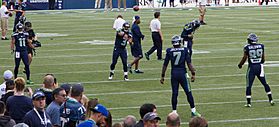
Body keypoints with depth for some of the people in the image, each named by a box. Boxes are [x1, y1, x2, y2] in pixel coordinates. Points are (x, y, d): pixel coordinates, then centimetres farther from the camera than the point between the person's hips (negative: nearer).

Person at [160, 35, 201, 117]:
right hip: (182, 73, -1)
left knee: (174, 93, 7)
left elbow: (165, 65, 2)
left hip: (174, 74, 1)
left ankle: (174, 111, 9)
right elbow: (189, 63, -5)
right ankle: (193, 111, 9)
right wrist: (193, 74, 0)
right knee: (188, 92, 6)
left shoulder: (169, 51, -1)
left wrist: (162, 76, 10)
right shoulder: (184, 50, -3)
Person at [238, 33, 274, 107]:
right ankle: (270, 100, 14)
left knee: (249, 85, 4)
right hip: (260, 66, 3)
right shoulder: (261, 46, 1)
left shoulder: (247, 47, -9)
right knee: (265, 84, 14)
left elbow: (244, 58, -5)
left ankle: (248, 103, 2)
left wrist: (240, 65, 12)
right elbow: (263, 59, 6)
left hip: (252, 67, -3)